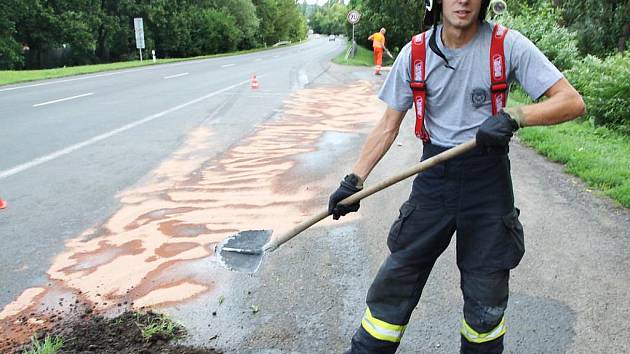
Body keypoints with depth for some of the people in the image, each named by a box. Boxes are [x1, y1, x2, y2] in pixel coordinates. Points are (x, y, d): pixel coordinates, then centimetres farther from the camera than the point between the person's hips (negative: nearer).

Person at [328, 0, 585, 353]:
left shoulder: (508, 44, -8)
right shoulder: (416, 52, -2)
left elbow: (573, 102, -11)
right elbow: (389, 125, 3)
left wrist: (514, 116, -28)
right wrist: (354, 180, -3)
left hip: (488, 178, -1)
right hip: (434, 176, 2)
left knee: (486, 299, 8)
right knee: (397, 277, 4)